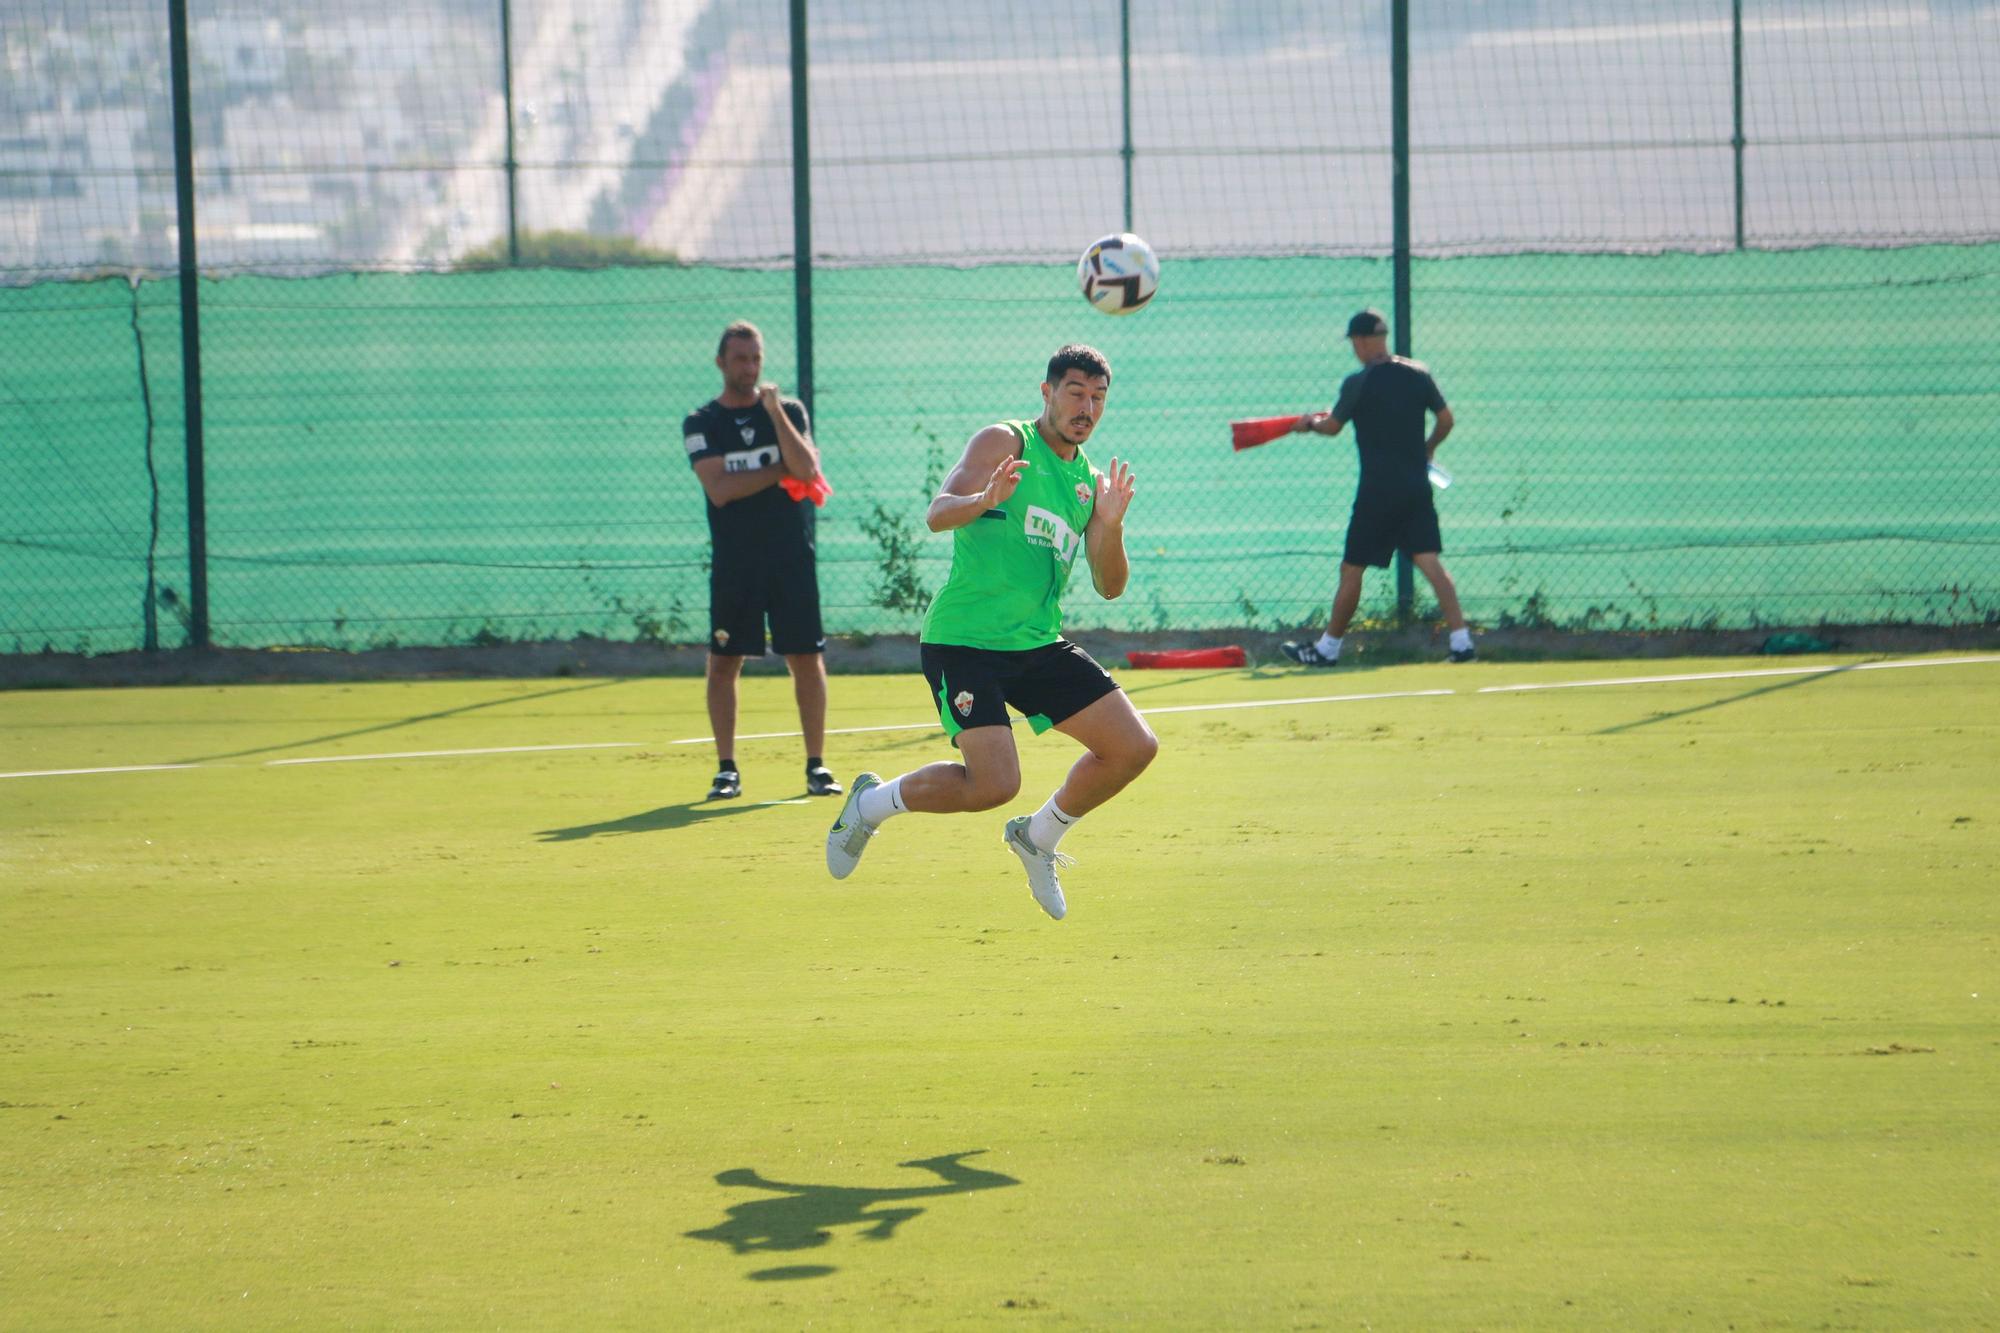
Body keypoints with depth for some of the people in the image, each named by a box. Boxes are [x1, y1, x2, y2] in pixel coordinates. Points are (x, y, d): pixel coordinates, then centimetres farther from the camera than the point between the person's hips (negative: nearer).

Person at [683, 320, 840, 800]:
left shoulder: (789, 411, 7)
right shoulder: (702, 423, 3)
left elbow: (806, 468, -10)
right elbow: (720, 488, -10)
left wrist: (775, 412, -13)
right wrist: (783, 470, -8)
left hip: (791, 557, 1)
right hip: (734, 561, 0)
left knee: (807, 659, -1)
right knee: (723, 663, -2)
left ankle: (816, 765, 5)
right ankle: (727, 769, 6)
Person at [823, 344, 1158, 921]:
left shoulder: (1090, 481, 12)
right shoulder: (1005, 442, -6)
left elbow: (1109, 586, 8)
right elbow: (938, 515, -18)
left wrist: (1110, 526, -11)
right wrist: (986, 499, -39)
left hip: (1038, 644, 7)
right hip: (964, 639, -7)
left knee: (1134, 747, -3)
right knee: (994, 784, -21)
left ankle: (1038, 838, 19)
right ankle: (872, 803, 6)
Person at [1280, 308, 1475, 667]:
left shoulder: (1358, 384, -10)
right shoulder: (1418, 374, 3)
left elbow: (1332, 427, 3)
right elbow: (1446, 419, 10)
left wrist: (1310, 423, 25)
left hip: (1377, 492, -4)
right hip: (1417, 487, 4)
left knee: (1351, 570, 6)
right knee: (1430, 563, -2)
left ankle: (1327, 648, 16)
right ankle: (1461, 641, -14)